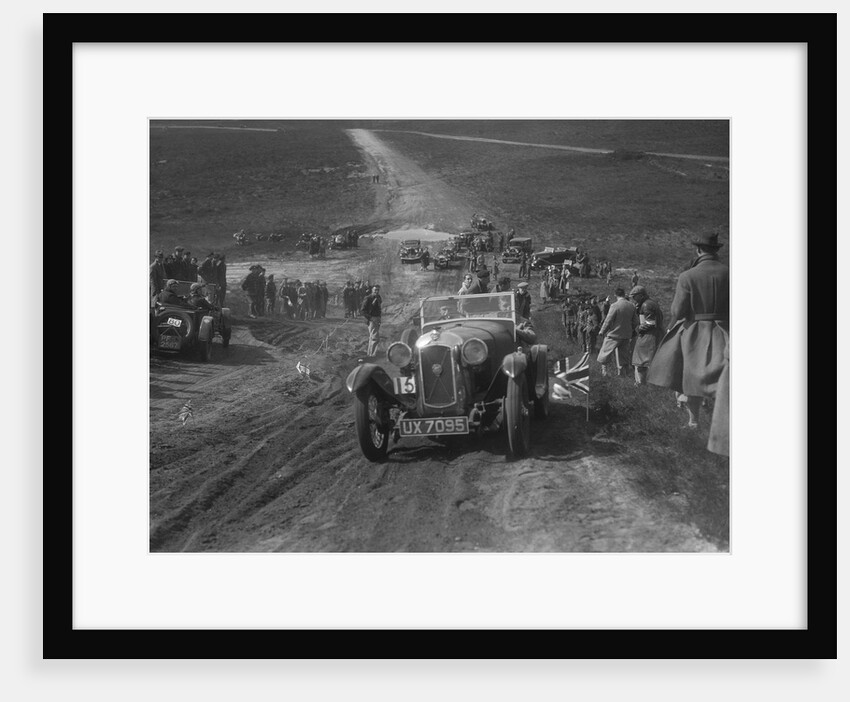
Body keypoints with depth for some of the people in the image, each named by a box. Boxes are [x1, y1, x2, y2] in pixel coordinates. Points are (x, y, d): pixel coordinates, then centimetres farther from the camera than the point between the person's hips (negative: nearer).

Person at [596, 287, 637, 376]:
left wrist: (602, 331, -1)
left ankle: (604, 370, 10)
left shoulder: (615, 305, -18)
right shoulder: (632, 306, -1)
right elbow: (635, 322, 7)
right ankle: (621, 373, 18)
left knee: (605, 352, 10)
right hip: (627, 335, 5)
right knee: (623, 355, 14)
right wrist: (632, 332, 21)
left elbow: (608, 320, -14)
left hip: (614, 334, -5)